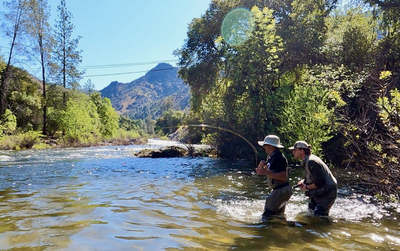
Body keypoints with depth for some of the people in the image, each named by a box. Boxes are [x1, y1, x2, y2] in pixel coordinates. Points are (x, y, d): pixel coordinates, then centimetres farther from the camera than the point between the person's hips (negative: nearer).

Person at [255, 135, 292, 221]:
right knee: (278, 215, 22)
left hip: (281, 190, -11)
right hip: (277, 190, 11)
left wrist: (266, 172, -26)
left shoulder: (278, 157, -19)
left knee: (267, 214, -10)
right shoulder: (271, 156, 11)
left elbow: (283, 177, -26)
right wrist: (261, 166, -4)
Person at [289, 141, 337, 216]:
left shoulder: (311, 162, -25)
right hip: (320, 193, 11)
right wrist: (304, 181, 3)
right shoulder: (307, 161, 8)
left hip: (326, 193, -11)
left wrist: (307, 187, -13)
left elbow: (320, 182, -27)